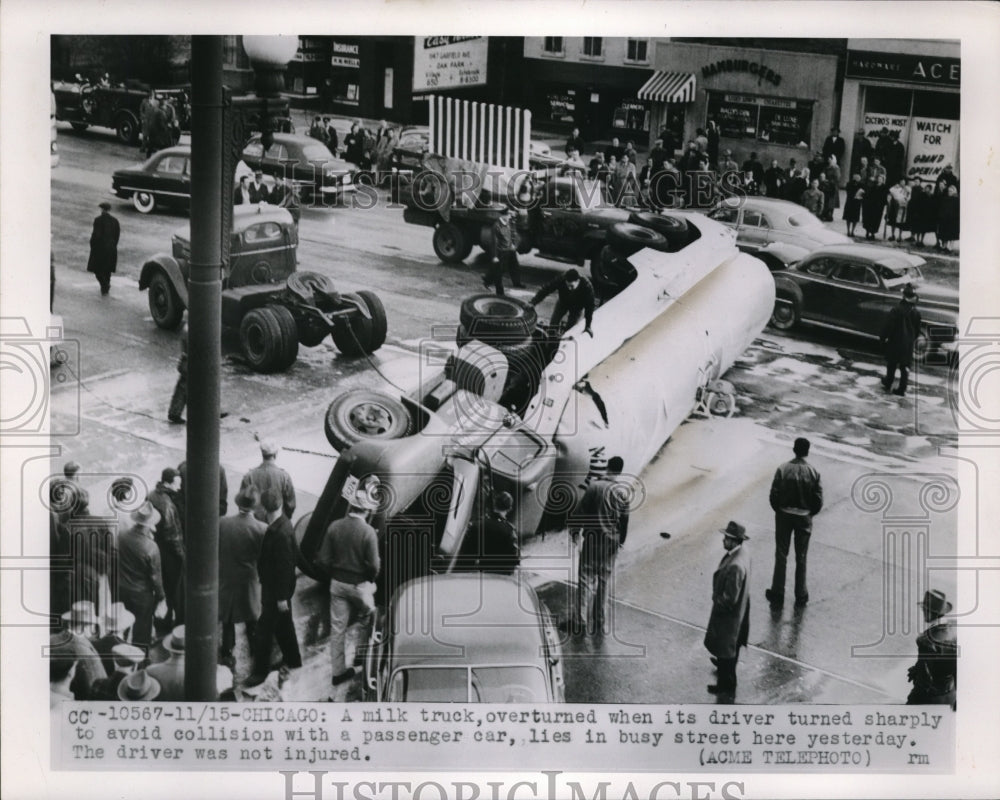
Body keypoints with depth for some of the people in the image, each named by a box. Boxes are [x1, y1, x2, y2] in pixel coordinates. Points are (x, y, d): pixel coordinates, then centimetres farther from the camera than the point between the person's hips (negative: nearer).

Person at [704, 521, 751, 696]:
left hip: (728, 612, -9)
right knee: (732, 643, 32)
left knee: (725, 647, 12)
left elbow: (730, 598, -31)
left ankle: (727, 684, 28)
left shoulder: (735, 566, -40)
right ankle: (725, 663, 58)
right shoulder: (743, 550, -10)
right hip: (740, 607, 9)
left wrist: (717, 599, -12)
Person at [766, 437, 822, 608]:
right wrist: (809, 514, 9)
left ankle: (778, 595, 18)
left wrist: (779, 510, 6)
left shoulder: (783, 469, -14)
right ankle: (801, 596, 19)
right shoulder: (813, 472, -12)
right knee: (801, 558, 13)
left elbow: (773, 496, -12)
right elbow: (818, 501, -9)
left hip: (784, 516, 0)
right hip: (804, 518, 0)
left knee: (781, 556, 11)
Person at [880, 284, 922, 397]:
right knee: (905, 367, 9)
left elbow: (888, 326, -15)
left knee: (891, 364, 15)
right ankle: (902, 389, 11)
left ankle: (888, 384, 28)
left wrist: (884, 338, -3)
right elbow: (917, 330, 5)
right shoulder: (916, 313, -5)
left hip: (895, 342, -3)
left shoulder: (896, 310, -17)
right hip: (908, 344, 3)